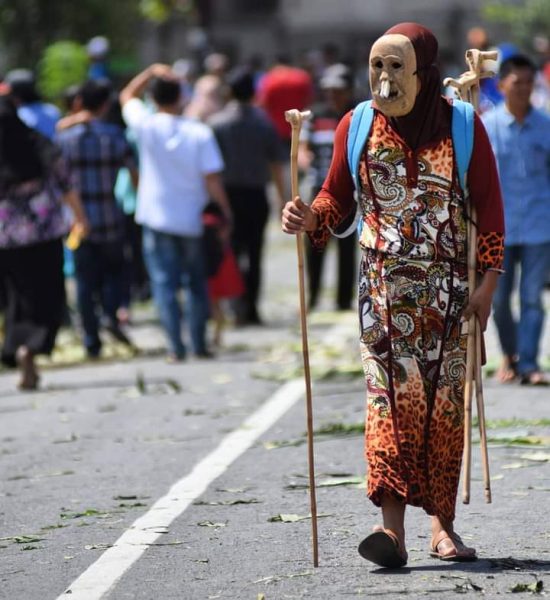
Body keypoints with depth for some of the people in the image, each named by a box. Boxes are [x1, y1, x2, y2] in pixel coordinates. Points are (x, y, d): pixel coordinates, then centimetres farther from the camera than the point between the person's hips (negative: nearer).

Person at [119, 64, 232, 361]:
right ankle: (200, 344, 17)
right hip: (192, 220, 1)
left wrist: (151, 72, 12)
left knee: (164, 284, 2)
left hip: (156, 218, -1)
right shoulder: (200, 133, -10)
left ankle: (176, 346, -6)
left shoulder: (147, 126, -10)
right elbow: (212, 179, -10)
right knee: (197, 283, 14)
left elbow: (127, 96, 10)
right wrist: (226, 213, 0)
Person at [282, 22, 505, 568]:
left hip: (446, 287, 0)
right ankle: (392, 525, -23)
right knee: (390, 394, -13)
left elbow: (489, 205, 2)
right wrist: (311, 218, -13)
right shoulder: (358, 126, 3)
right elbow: (337, 198, 10)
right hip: (383, 285, 0)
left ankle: (442, 525, 9)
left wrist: (488, 282, -3)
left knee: (444, 401, 1)